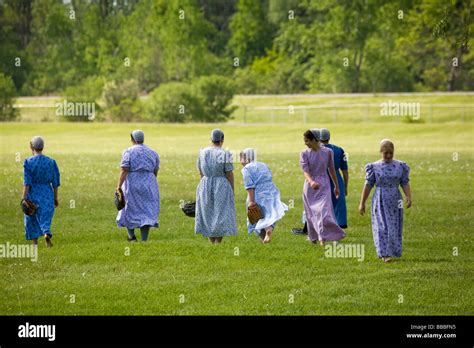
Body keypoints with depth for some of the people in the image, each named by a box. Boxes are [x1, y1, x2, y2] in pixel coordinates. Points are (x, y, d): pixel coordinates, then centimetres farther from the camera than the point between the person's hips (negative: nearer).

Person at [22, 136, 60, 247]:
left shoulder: (28, 162, -10)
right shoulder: (51, 162, -1)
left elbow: (27, 183, -14)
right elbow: (55, 183, 3)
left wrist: (24, 198, -12)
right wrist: (55, 198, 13)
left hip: (33, 193, -2)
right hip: (47, 193, 2)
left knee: (32, 218, 16)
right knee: (45, 217, 4)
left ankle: (35, 242, 22)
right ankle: (47, 234, -26)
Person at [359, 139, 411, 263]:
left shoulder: (400, 166, 2)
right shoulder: (374, 167, -2)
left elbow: (405, 183, 0)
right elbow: (368, 185, 0)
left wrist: (409, 197, -17)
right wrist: (362, 203, 0)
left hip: (395, 202, 2)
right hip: (380, 202, -2)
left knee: (394, 227, 6)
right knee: (382, 227, -9)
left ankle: (389, 252, 21)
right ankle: (385, 254, -10)